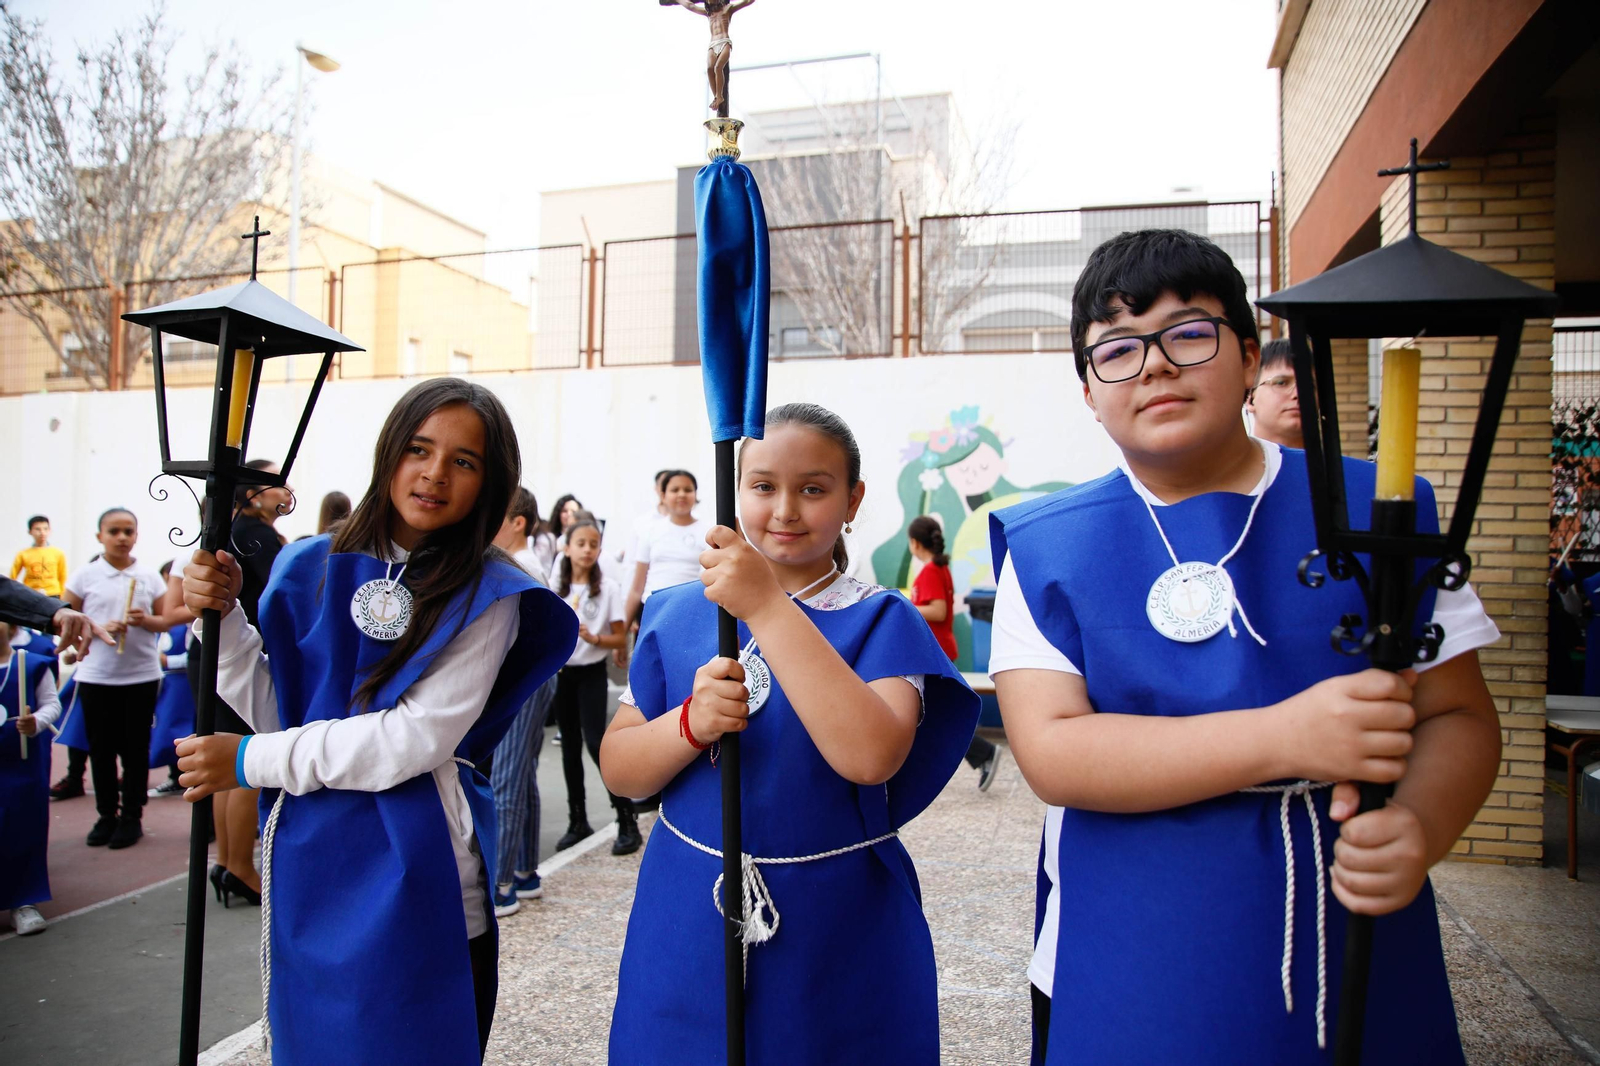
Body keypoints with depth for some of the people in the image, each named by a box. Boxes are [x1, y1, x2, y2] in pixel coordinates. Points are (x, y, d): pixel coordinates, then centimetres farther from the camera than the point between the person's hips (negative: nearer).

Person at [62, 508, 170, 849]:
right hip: (96, 676, 0)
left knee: (136, 748, 5)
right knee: (101, 748, 7)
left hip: (141, 675, 0)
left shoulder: (150, 577, 3)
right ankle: (107, 815, 20)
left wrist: (146, 621, -14)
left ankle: (132, 817, 15)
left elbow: (166, 621, 7)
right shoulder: (84, 576, 1)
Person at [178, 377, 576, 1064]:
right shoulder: (312, 566, 4)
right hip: (303, 861, 5)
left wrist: (252, 761, -13)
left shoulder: (486, 595, -10)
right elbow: (275, 711, 6)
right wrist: (221, 618, -9)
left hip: (410, 877, -4)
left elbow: (420, 736, -18)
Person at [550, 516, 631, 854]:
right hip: (561, 672, 4)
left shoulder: (608, 588, -7)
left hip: (592, 673, -4)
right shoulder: (555, 587, 2)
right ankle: (578, 820, 24)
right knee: (570, 746, 11)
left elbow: (620, 637, -5)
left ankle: (627, 821, -1)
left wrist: (594, 639, -21)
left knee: (596, 742, -10)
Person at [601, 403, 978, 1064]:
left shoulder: (880, 620, -7)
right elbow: (617, 771, 0)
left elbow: (871, 756, -25)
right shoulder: (677, 613, 2)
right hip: (688, 921, 3)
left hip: (836, 935, -2)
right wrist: (692, 724, -20)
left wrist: (768, 608, -27)